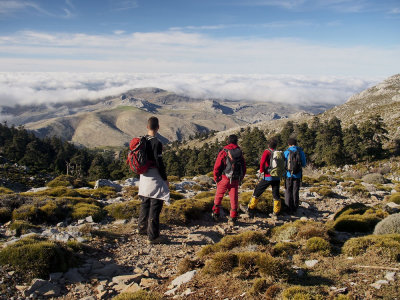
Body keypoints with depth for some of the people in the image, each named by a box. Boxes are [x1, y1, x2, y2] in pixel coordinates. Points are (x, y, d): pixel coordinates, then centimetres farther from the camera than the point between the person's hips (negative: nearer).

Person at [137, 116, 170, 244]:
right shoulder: (156, 143, -18)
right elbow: (159, 163, -17)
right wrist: (165, 179, -9)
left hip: (144, 177, 8)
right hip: (154, 178, -8)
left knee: (145, 203, 22)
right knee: (155, 206, -2)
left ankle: (142, 228, 35)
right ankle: (153, 236, 2)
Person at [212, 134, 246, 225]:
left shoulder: (223, 152, -6)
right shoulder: (240, 152, 6)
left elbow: (217, 166, -8)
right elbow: (244, 168, 10)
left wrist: (216, 178, 4)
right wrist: (240, 178, 19)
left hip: (224, 178, -2)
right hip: (235, 180, 3)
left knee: (219, 196, 14)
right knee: (234, 198, 8)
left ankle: (216, 213, 18)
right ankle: (233, 218, 9)